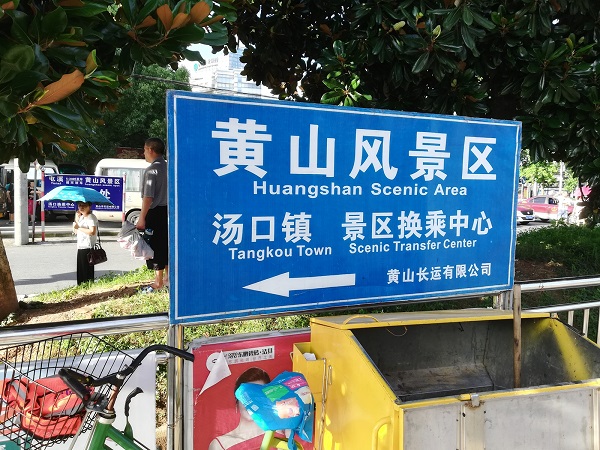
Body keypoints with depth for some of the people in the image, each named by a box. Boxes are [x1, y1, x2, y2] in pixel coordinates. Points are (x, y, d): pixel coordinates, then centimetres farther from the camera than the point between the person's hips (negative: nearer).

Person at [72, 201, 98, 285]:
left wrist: (79, 228, -18)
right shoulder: (81, 217, 18)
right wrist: (76, 219, 5)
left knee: (87, 271, -5)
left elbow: (92, 232, -25)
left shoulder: (91, 218, -11)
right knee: (80, 270, 13)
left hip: (87, 248, -9)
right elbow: (75, 231, 17)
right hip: (80, 247, 9)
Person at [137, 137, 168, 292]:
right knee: (165, 245, 16)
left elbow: (148, 197, -21)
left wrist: (142, 218, -18)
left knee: (155, 246, 1)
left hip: (155, 212, -8)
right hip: (167, 210, 8)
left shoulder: (151, 170, -15)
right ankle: (167, 278, 26)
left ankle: (158, 282, 8)